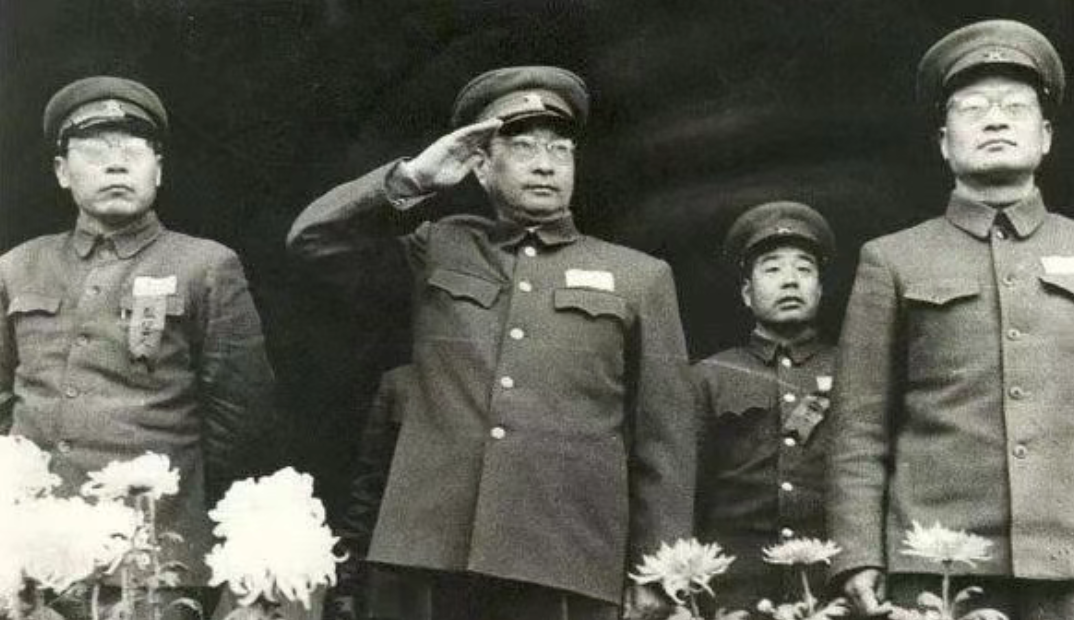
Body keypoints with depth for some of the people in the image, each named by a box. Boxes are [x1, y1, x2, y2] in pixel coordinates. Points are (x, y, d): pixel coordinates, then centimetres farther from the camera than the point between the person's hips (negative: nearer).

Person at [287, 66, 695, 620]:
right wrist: (414, 176, 3)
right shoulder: (441, 251, 16)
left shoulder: (639, 277, 11)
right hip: (441, 552, 1)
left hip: (568, 561, -1)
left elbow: (663, 441, 8)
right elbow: (312, 238, 12)